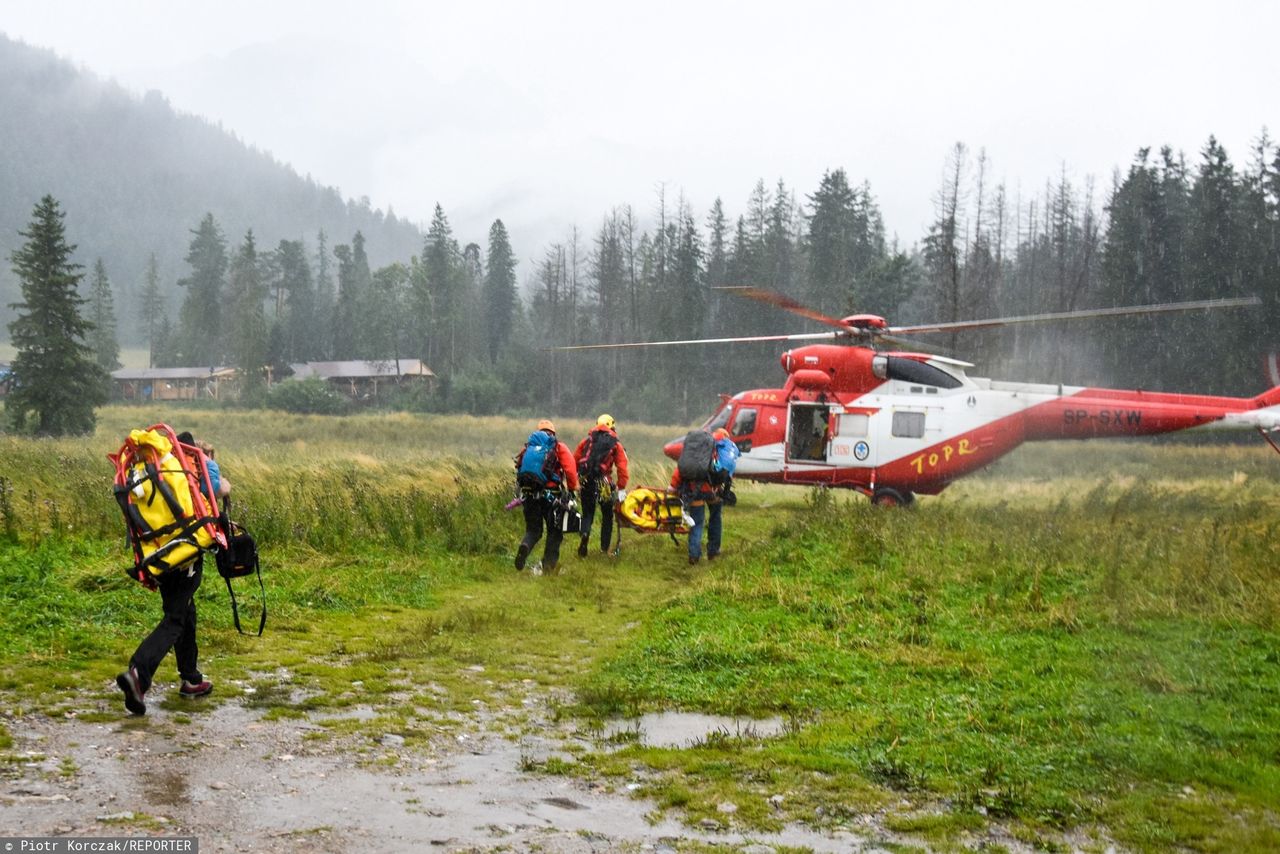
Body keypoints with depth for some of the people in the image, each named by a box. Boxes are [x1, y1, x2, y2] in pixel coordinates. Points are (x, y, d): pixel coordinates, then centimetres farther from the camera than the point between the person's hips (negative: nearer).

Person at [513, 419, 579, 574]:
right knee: (554, 532, 13)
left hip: (529, 493, 3)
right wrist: (572, 490, 3)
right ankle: (549, 566, 11)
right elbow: (571, 470, -7)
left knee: (533, 529, 14)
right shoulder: (559, 448, 3)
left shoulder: (527, 447, 14)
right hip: (552, 495, -3)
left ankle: (525, 546, -19)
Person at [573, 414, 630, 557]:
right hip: (603, 483, -2)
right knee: (607, 515, 16)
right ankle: (605, 548, 18)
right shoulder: (616, 444, 6)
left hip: (585, 481, 2)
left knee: (587, 513, 14)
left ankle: (584, 533, -17)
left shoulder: (587, 440, 13)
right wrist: (621, 487, 4)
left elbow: (574, 460, 9)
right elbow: (622, 467, -2)